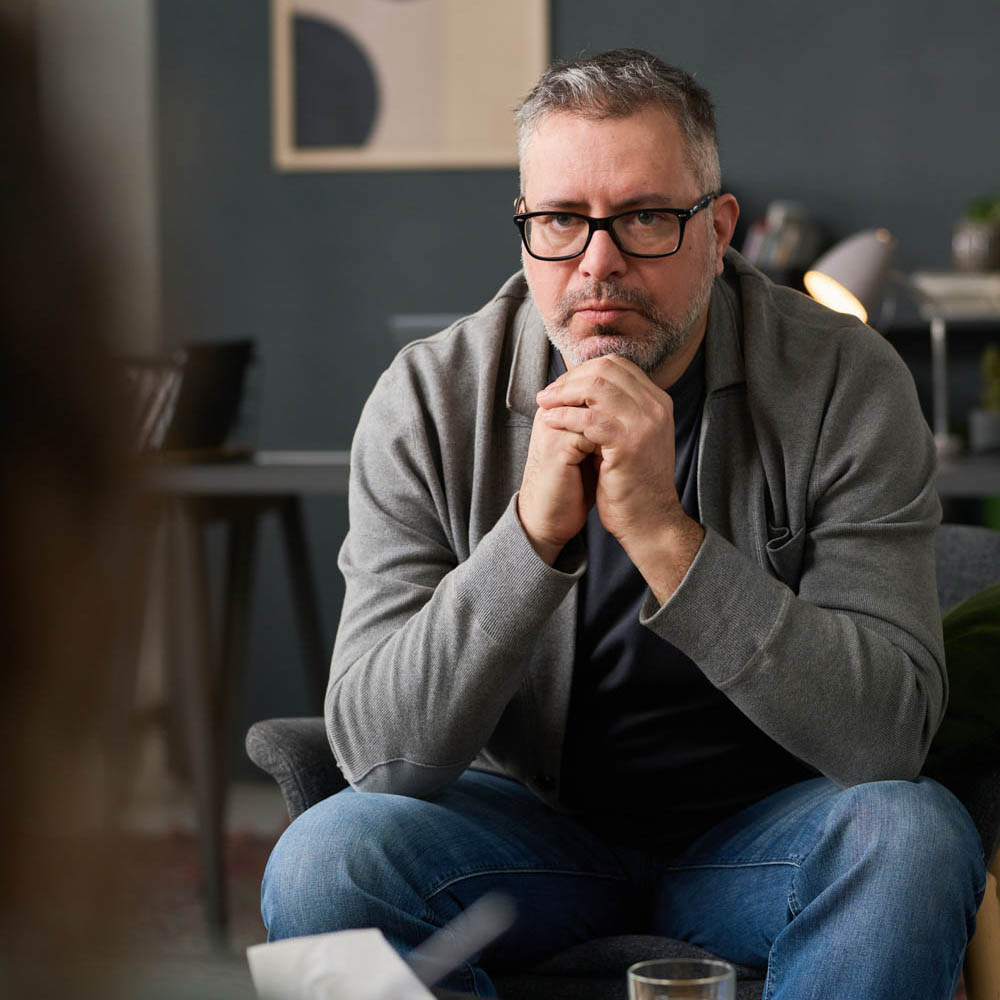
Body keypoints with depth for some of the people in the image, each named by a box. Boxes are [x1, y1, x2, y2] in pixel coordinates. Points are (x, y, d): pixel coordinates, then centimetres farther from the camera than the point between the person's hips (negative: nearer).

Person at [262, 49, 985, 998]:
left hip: (758, 829, 0)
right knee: (321, 864, -28)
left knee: (915, 837, -32)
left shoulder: (844, 382, -14)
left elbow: (887, 733, -23)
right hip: (528, 815, 1)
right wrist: (533, 531, -32)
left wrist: (664, 533, -33)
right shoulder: (426, 402, -12)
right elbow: (379, 751, -18)